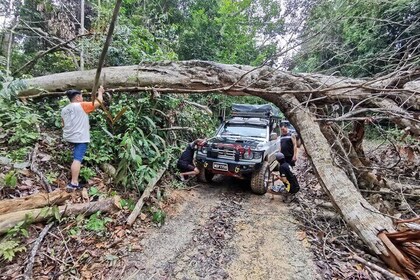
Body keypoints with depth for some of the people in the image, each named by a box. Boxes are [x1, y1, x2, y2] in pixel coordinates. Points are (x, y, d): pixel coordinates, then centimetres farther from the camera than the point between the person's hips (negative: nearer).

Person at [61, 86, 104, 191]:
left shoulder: (64, 109, 12)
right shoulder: (81, 106, -12)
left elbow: (63, 124, 20)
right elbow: (98, 103, -7)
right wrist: (100, 92, 8)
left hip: (69, 137, 9)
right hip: (80, 137, -9)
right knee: (77, 159, -14)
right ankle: (73, 183, -19)